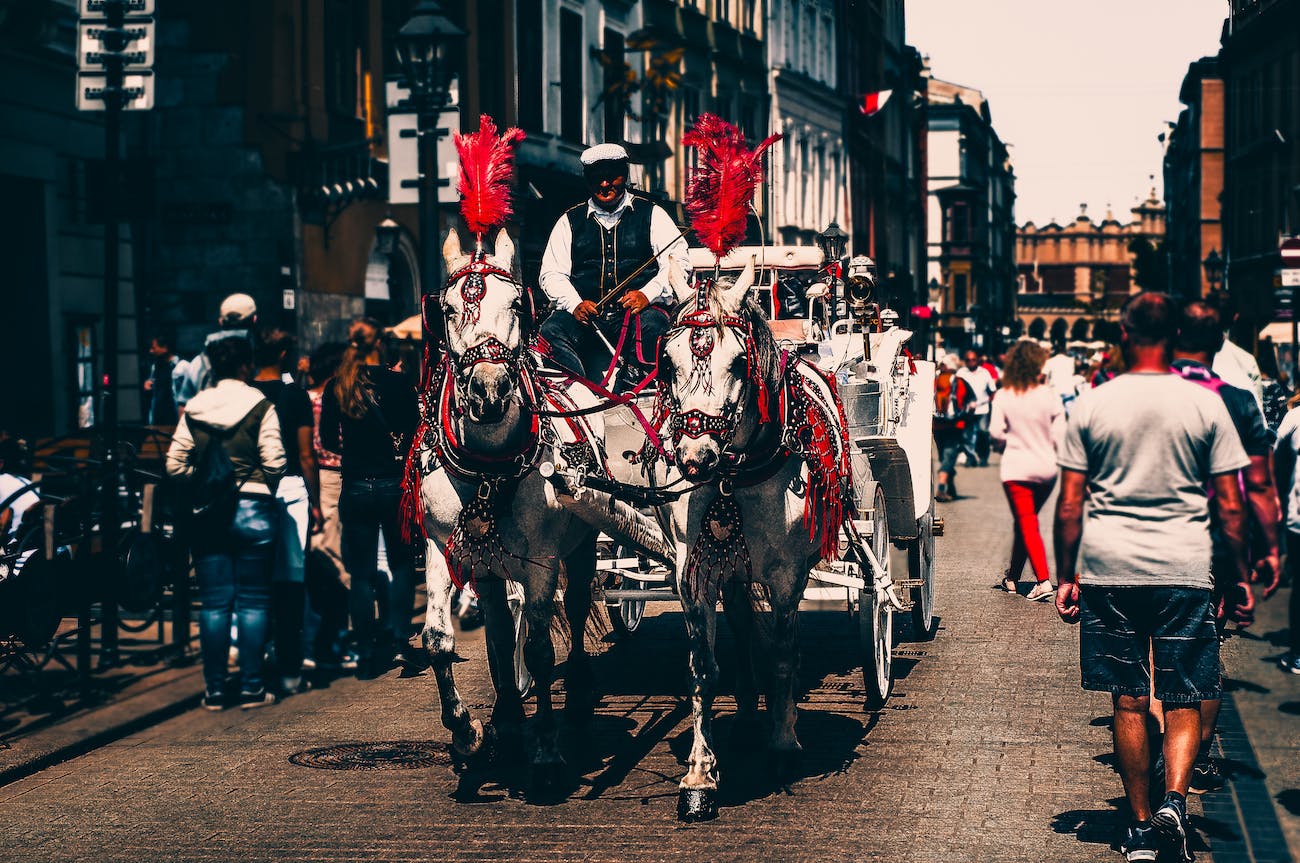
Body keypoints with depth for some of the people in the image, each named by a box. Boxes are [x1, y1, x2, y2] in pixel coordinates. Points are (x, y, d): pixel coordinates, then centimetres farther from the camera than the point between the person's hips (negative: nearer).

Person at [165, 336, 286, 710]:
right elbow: (274, 462, -10)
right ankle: (251, 687, 5)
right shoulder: (259, 406, -6)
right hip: (252, 510, -3)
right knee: (253, 602, 4)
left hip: (206, 513, 3)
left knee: (213, 602, 6)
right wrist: (264, 493, 8)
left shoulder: (194, 408, 4)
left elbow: (175, 465, -1)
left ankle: (214, 689, 8)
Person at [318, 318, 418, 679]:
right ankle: (398, 640, 4)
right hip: (394, 484, -2)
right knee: (402, 563, 15)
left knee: (361, 573, 7)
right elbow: (415, 433, -7)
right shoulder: (398, 382, -7)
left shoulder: (336, 388, -1)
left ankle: (367, 656, 7)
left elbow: (328, 440, 6)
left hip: (355, 487, 2)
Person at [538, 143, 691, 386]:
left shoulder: (651, 214, 15)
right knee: (551, 330, -30)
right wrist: (575, 304, -7)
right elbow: (552, 273, 13)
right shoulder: (570, 221, 21)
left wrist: (647, 294, -13)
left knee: (651, 326, -37)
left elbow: (678, 262, 4)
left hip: (639, 311, -2)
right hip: (587, 318, 2)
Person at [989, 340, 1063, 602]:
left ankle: (1043, 581, -16)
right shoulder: (1050, 396, -6)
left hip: (1016, 468, -2)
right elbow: (1060, 435, -7)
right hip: (1046, 468, 2)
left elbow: (996, 432, -10)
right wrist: (1053, 453, 14)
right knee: (1025, 522, 19)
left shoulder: (1003, 397, -7)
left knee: (1027, 525, -2)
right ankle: (1013, 576, 31)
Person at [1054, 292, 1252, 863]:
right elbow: (1229, 506, 0)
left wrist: (1067, 577, 10)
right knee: (1184, 699, 9)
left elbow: (1069, 506, 1)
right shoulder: (1205, 404, -1)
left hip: (1108, 568, 1)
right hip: (1184, 569, -1)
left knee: (1129, 702, 9)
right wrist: (1240, 575, 10)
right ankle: (1174, 799, -13)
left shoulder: (1091, 406, 0)